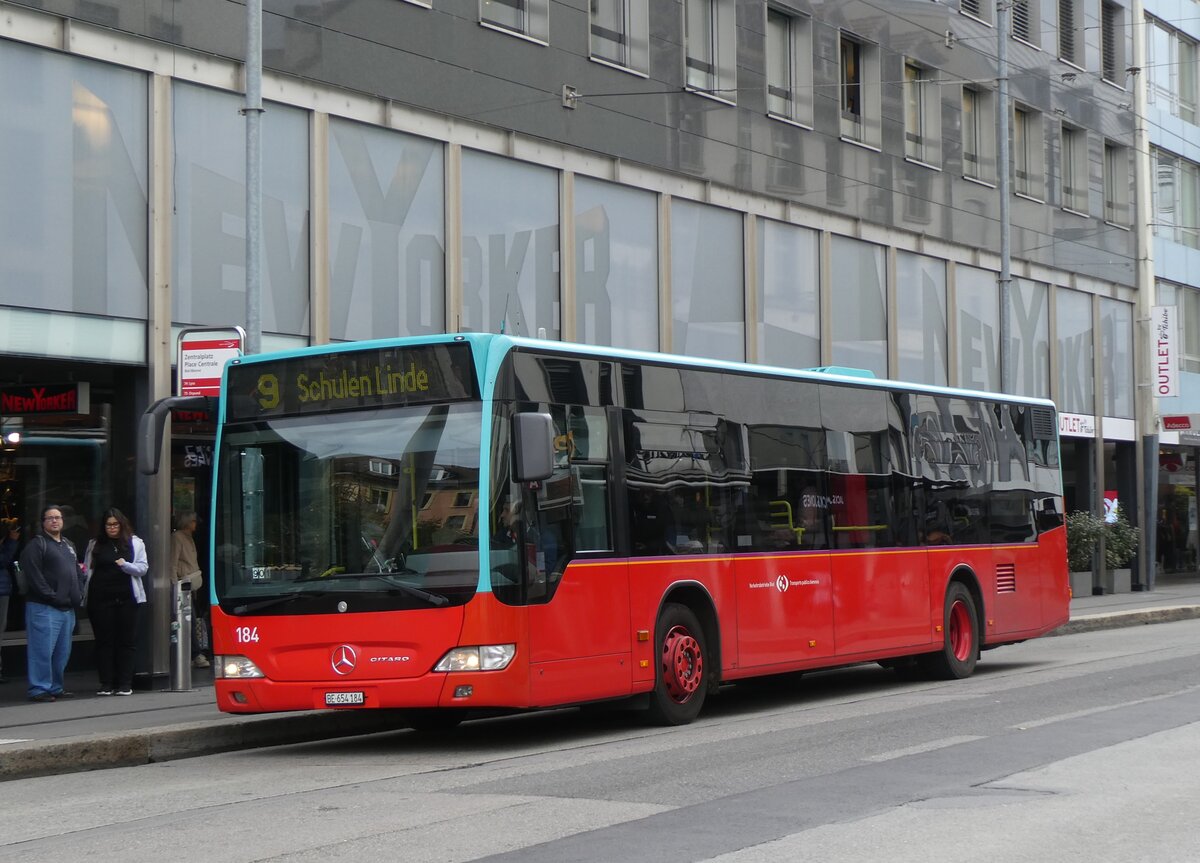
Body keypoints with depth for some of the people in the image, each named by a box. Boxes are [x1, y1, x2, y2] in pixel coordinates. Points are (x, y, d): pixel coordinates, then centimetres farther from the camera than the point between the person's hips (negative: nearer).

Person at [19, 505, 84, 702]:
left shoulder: (68, 545, 21)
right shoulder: (36, 545, -6)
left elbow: (77, 572, 24)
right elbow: (34, 575, -15)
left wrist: (79, 595, 9)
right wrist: (52, 596, -18)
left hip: (67, 608, 8)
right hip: (44, 607, -8)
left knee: (62, 652, 11)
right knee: (43, 650, -9)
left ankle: (55, 687, 20)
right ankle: (39, 689, -4)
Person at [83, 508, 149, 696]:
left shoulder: (135, 543, 9)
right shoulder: (94, 545, 13)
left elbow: (143, 568, 2)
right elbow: (88, 570, 13)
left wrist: (125, 565, -13)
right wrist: (81, 570, -8)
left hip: (126, 598, -1)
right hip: (100, 598, 1)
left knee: (127, 640, 0)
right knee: (104, 641, 2)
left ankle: (125, 683, 5)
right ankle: (106, 683, 6)